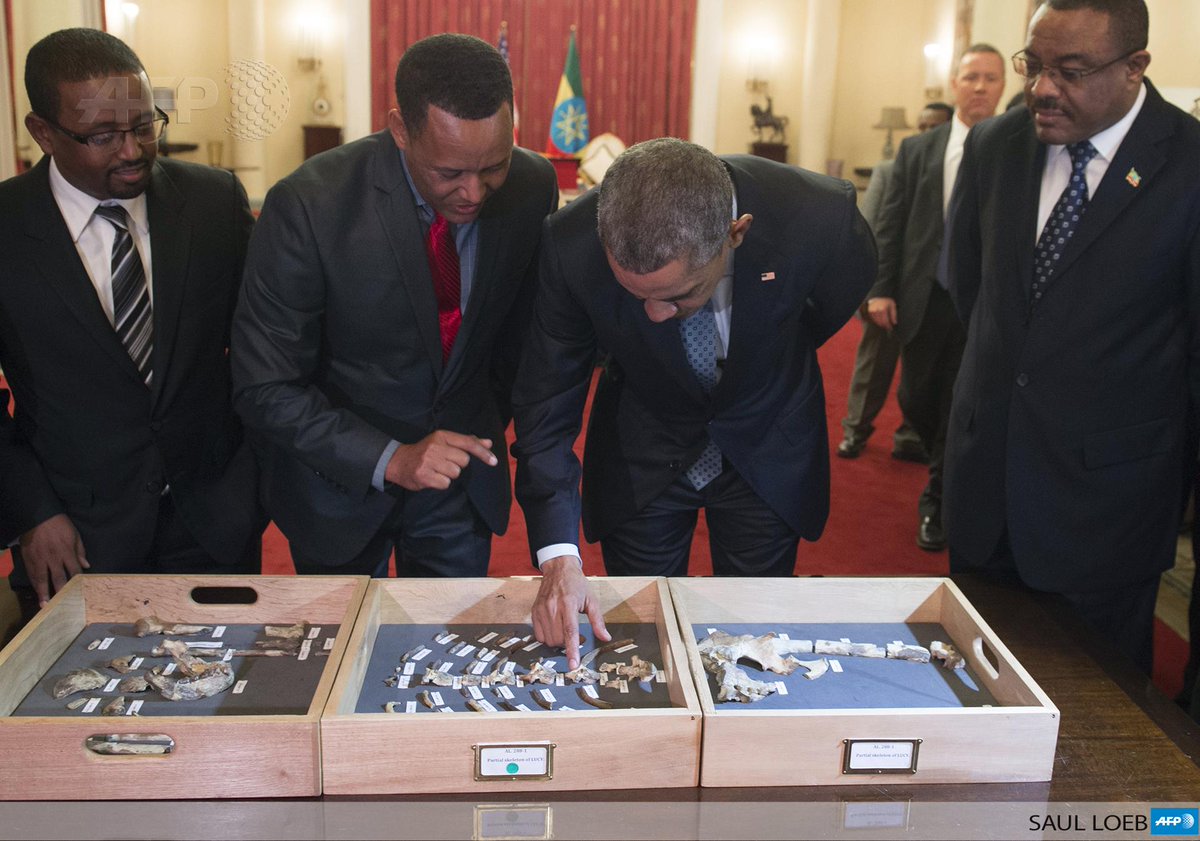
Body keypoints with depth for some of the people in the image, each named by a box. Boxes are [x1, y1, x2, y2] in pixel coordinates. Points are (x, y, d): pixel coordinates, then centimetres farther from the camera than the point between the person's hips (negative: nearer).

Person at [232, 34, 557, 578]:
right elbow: (264, 390, -20)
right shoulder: (307, 206, -25)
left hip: (462, 466, 3)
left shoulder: (531, 186, -13)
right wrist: (389, 459, -29)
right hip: (340, 476, -2)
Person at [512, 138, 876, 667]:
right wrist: (558, 555, -29)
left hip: (767, 452, 0)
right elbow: (547, 401, -20)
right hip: (641, 456, 0)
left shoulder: (820, 217, -31)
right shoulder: (574, 245, -30)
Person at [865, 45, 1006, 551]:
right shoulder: (917, 149, 6)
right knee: (915, 399, 12)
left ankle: (937, 500, 21)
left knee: (959, 408, 4)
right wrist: (881, 289, -4)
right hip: (925, 295, 3)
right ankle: (948, 467, 42)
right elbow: (891, 223, 4)